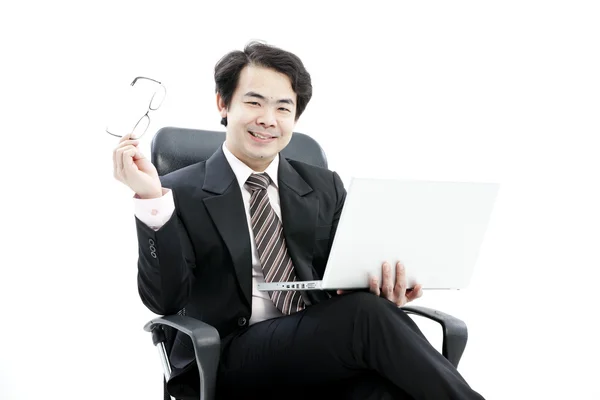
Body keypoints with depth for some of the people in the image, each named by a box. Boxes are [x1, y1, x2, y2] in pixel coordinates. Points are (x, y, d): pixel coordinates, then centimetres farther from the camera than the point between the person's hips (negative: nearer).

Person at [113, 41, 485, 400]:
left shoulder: (325, 187, 17)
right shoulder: (181, 193, 5)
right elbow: (165, 301, -5)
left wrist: (381, 285, -14)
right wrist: (151, 200, -18)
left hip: (322, 345, 3)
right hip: (230, 361, -3)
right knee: (367, 316, -30)